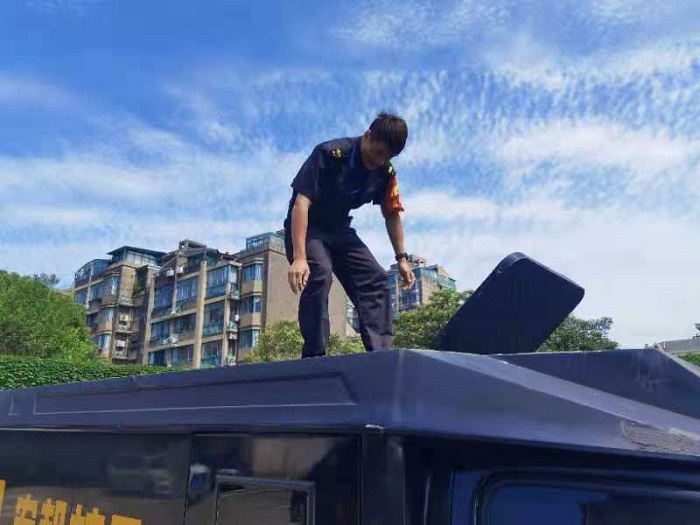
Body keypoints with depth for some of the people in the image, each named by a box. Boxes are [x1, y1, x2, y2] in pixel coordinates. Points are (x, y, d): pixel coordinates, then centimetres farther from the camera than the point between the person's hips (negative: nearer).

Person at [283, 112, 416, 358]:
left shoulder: (386, 172, -8)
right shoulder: (329, 154, -25)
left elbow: (392, 215, 7)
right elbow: (301, 202, -31)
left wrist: (402, 258, 2)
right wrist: (299, 257, -39)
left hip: (340, 231, 6)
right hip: (306, 227, -6)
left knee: (375, 279, -9)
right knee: (319, 274, -31)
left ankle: (380, 354, -9)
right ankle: (314, 357, -25)